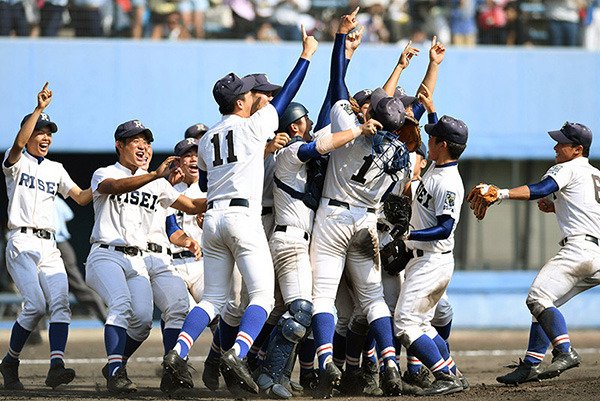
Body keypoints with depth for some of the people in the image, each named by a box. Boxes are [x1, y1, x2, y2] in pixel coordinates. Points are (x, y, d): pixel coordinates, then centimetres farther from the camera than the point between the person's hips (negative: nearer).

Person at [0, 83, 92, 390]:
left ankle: (56, 366, -26)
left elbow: (81, 197, 16)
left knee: (60, 302, -15)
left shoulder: (56, 169, 20)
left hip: (49, 248, 5)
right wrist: (39, 108, -28)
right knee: (36, 305, -18)